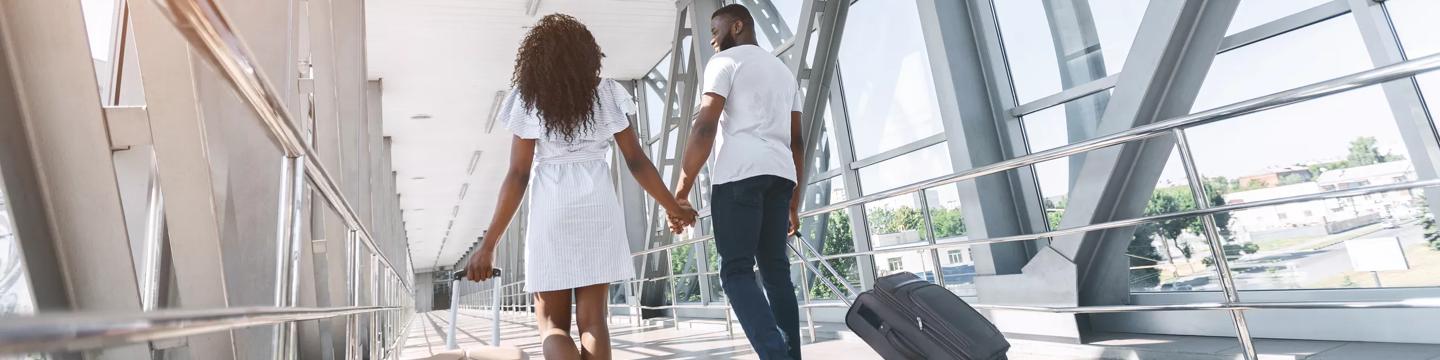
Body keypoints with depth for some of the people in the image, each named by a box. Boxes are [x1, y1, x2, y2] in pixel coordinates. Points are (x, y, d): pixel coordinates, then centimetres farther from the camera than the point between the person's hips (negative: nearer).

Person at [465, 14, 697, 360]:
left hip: (550, 211, -1)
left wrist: (489, 244, -1)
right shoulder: (606, 93, 4)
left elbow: (517, 176, -5)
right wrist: (673, 207, 13)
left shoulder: (529, 99, 1)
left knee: (552, 324, 7)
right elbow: (637, 162, 2)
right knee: (592, 318, 5)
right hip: (598, 207, 2)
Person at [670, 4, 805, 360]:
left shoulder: (725, 61, 5)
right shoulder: (783, 69, 27)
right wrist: (794, 203, 24)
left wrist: (681, 189, -8)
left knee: (736, 270, -6)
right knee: (776, 269, 9)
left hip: (740, 174, -6)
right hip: (780, 175, 7)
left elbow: (705, 127, -9)